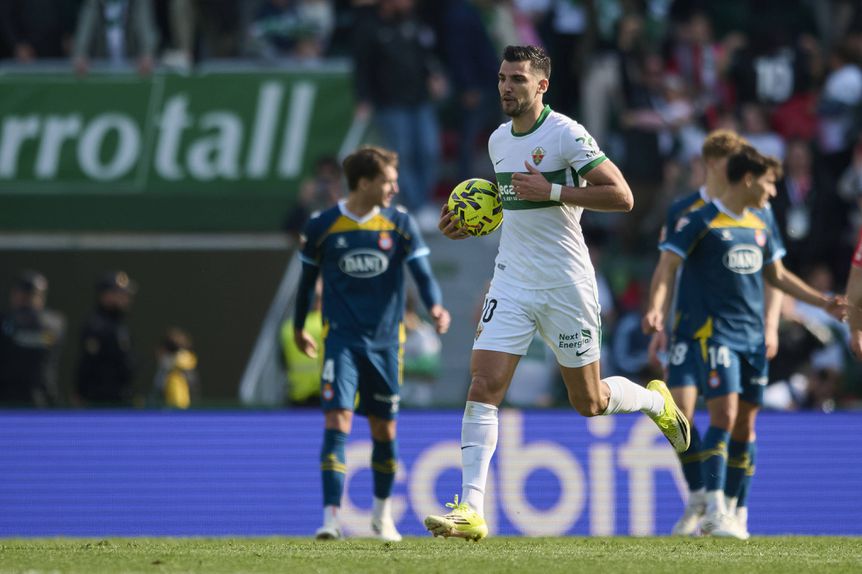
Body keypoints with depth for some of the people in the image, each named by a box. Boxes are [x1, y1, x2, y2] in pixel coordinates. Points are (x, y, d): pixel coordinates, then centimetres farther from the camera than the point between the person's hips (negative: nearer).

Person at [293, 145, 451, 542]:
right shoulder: (322, 227, -3)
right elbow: (308, 279, 10)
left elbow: (422, 272, -6)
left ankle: (382, 513, 29)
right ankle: (331, 516, -17)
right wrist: (299, 327, 20)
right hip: (341, 340, -2)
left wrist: (434, 305, -26)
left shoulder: (400, 224, -1)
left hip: (385, 341, 2)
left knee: (384, 429, 10)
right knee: (337, 421, -15)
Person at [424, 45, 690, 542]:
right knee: (484, 386, -11)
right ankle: (471, 509, -15)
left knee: (589, 402, 7)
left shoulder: (567, 135, -13)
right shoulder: (498, 140, 10)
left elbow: (621, 197, -18)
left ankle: (655, 400, 40)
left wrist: (551, 191, -23)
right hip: (512, 281, 5)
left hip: (566, 286, -5)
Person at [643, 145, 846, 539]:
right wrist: (655, 309, -27)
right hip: (712, 332, -7)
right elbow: (668, 266, -11)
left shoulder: (760, 226, 14)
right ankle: (714, 512, -19)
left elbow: (776, 275, 26)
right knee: (724, 416, -17)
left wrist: (823, 302, 22)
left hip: (752, 338, 7)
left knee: (746, 425, 6)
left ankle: (737, 513, 13)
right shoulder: (701, 221, -6)